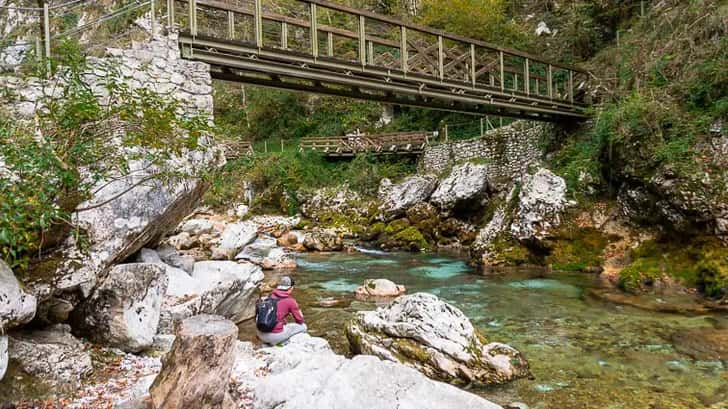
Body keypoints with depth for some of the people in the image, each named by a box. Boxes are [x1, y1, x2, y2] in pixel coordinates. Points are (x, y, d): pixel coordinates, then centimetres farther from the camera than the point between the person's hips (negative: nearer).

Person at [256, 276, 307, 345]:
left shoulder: (271, 296, 10)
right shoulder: (291, 301, -6)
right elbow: (300, 321, 5)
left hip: (261, 335, 7)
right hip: (275, 336, -7)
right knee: (303, 326, 9)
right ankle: (276, 341, 0)